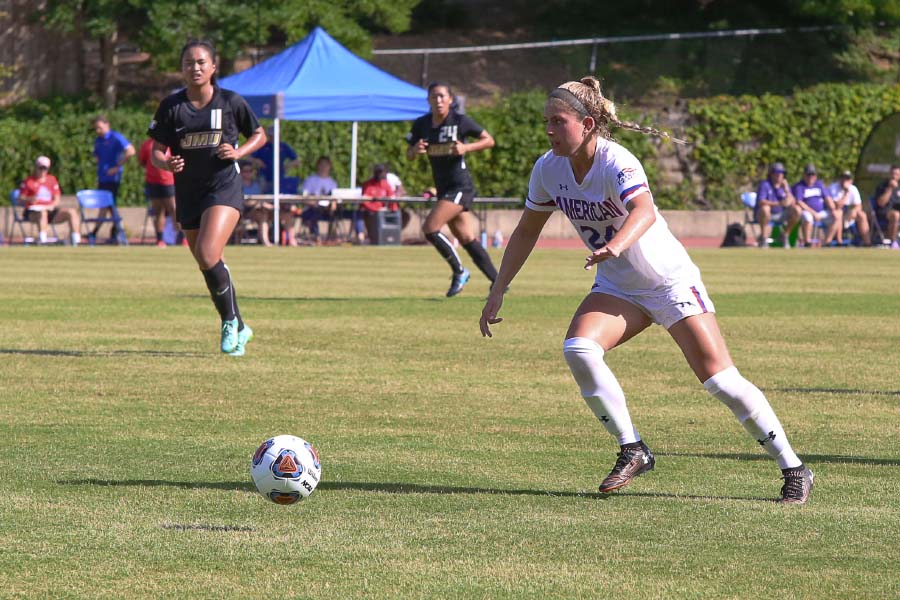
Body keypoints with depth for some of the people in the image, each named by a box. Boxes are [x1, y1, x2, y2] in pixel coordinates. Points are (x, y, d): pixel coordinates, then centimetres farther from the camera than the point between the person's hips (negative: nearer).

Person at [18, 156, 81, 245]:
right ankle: (42, 240, -51)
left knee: (72, 212, -15)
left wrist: (52, 205, -9)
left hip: (50, 210, 5)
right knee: (42, 213, -41)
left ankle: (76, 240, -26)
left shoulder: (52, 180, 17)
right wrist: (29, 200, -23)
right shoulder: (28, 181, 4)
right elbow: (20, 201, -1)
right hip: (33, 211, -5)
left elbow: (57, 200, 14)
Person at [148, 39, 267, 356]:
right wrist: (167, 163, -20)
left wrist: (238, 152, -10)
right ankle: (239, 329, 27)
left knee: (208, 254, -24)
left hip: (224, 188, -4)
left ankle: (230, 320, -6)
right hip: (188, 193, 4)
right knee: (208, 266, 10)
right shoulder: (171, 106, 0)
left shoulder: (231, 102, -3)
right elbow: (156, 151, 3)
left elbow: (259, 135, 10)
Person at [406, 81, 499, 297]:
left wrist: (466, 147, -18)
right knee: (467, 239, 8)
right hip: (443, 188, 6)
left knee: (430, 228, -18)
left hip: (460, 187, -6)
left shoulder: (460, 121, -9)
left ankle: (459, 271, -1)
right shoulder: (421, 125, 5)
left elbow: (489, 140, -1)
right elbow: (409, 155, 10)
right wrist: (416, 150, -13)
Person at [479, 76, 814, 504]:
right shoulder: (548, 169, -7)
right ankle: (633, 452, -8)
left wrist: (617, 244, -67)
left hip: (671, 281, -6)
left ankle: (794, 470, 3)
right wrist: (498, 291, 6)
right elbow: (527, 230, 8)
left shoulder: (617, 163, -27)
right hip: (617, 288, 6)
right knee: (577, 350, -22)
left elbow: (644, 212, -47)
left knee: (719, 378, -11)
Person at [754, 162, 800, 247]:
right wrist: (778, 203, -39)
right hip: (766, 215, -5)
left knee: (797, 210, -16)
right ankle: (763, 238, -23)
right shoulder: (765, 184, -13)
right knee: (765, 208, -38)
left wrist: (786, 190, -21)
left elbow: (793, 204, -7)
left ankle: (785, 236, -3)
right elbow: (760, 202, -28)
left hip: (780, 216, 5)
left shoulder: (784, 185, 3)